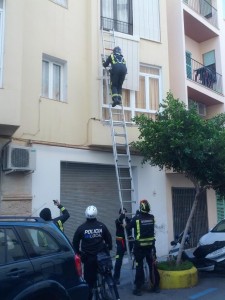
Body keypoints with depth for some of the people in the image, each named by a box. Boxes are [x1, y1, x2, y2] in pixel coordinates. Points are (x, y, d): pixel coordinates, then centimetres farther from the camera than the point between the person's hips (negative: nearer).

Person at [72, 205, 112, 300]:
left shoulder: (81, 228, -6)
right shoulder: (102, 226, -2)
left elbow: (75, 242, 0)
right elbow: (109, 239, 5)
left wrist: (78, 252, 14)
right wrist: (108, 249, 19)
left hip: (88, 257, -1)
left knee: (89, 278, 8)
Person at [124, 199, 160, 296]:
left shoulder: (136, 218, -12)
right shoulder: (152, 217, -1)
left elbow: (128, 227, 1)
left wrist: (125, 225, 24)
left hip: (139, 246, -3)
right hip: (150, 245, 3)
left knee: (139, 267, 6)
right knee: (152, 266, 12)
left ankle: (138, 289, 10)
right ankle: (156, 286, 20)